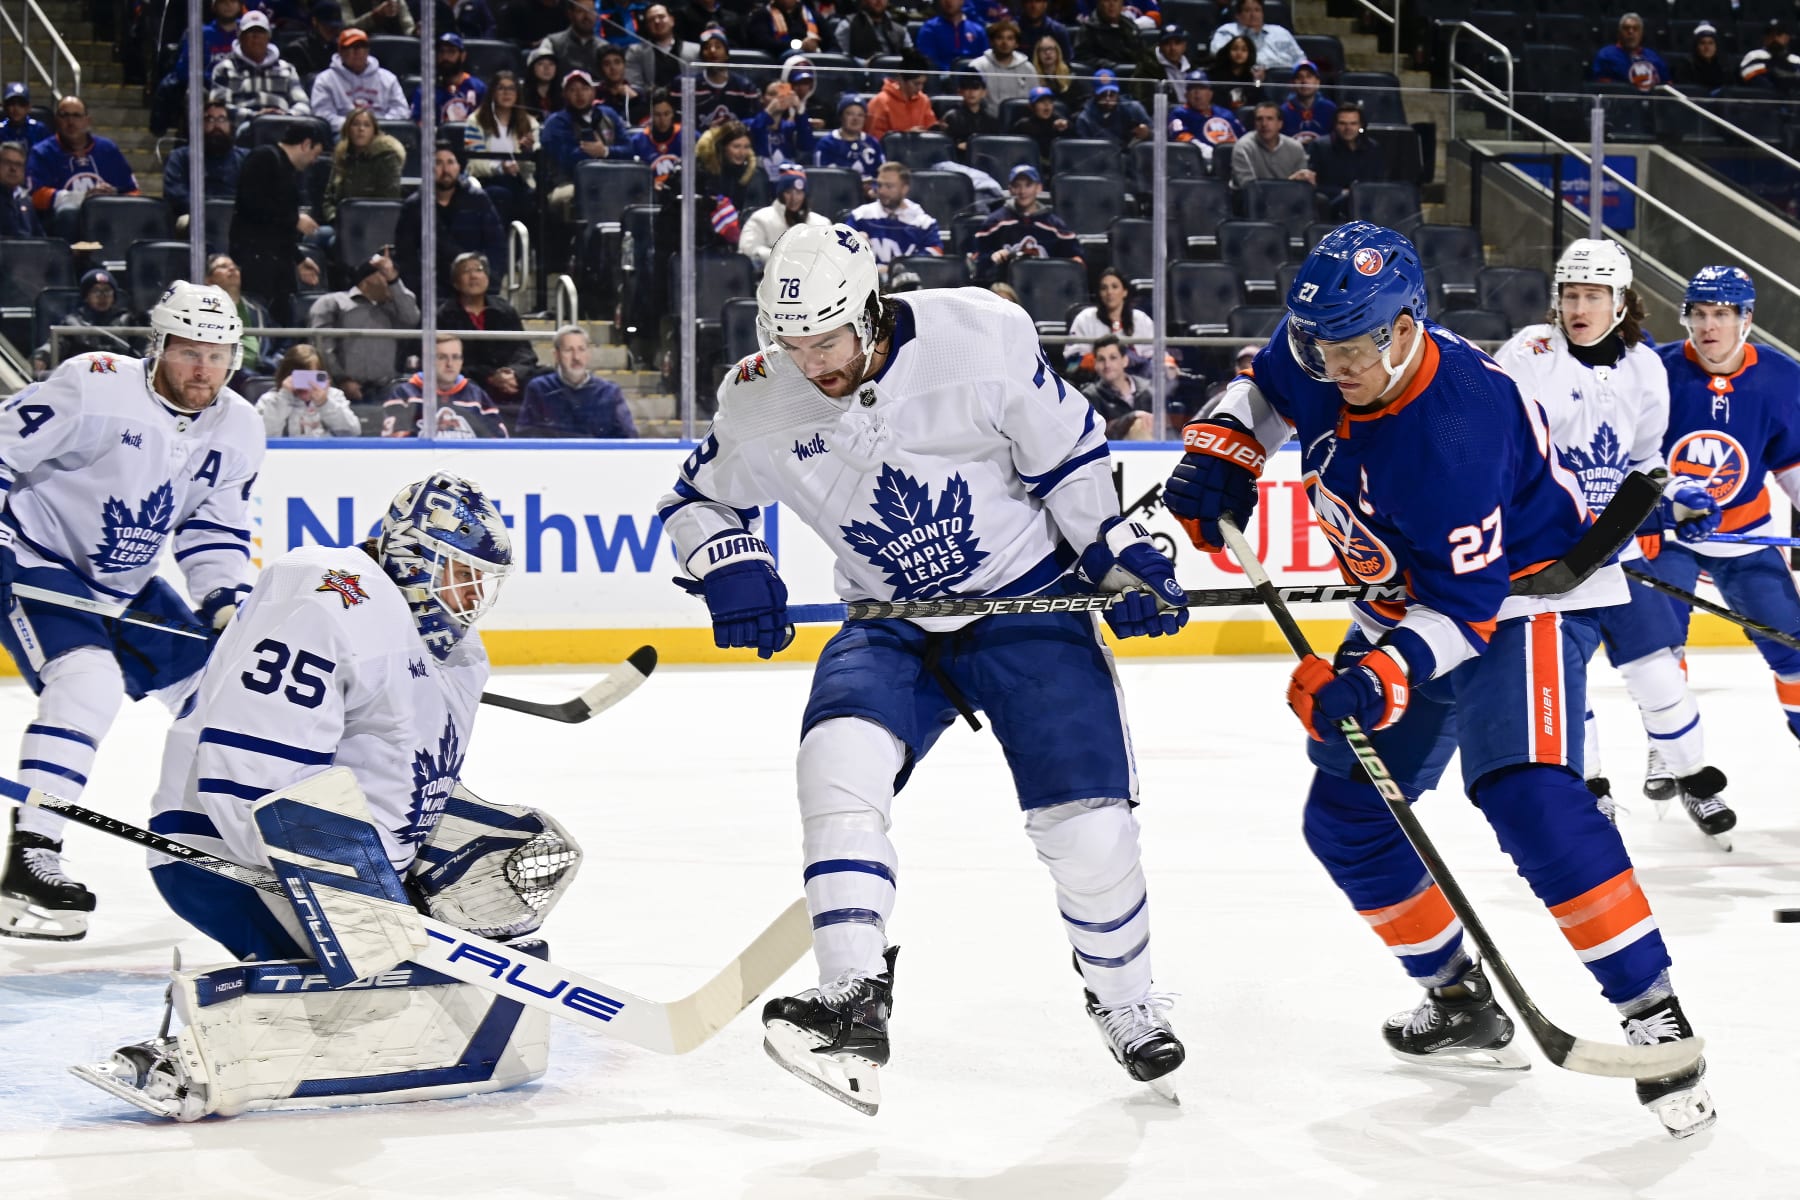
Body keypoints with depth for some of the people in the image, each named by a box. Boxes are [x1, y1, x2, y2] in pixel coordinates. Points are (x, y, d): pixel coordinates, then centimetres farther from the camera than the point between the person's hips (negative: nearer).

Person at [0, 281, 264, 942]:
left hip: (125, 585, 8)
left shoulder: (238, 430, -1)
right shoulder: (93, 386, -22)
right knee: (89, 681, -29)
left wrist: (229, 604, -10)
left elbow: (216, 532, 6)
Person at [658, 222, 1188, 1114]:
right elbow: (700, 499, 7)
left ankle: (1124, 1003, 21)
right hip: (891, 625, 3)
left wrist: (1123, 556, -8)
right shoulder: (761, 399, -8)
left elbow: (1070, 457, -7)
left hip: (1029, 599, -2)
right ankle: (853, 1003, -24)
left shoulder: (980, 335, -18)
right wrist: (732, 571, -12)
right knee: (839, 761, -26)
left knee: (1087, 821, -7)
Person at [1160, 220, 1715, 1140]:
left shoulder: (1458, 428, -34)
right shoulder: (1318, 359, -11)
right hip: (1410, 602, 9)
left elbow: (1467, 602, -30)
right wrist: (1217, 456, -3)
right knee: (1345, 816, 7)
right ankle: (1462, 1006, 21)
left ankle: (1655, 1015, -24)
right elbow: (1264, 387, 14)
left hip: (1521, 594, -9)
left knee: (1527, 797, -29)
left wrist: (1380, 679, -41)